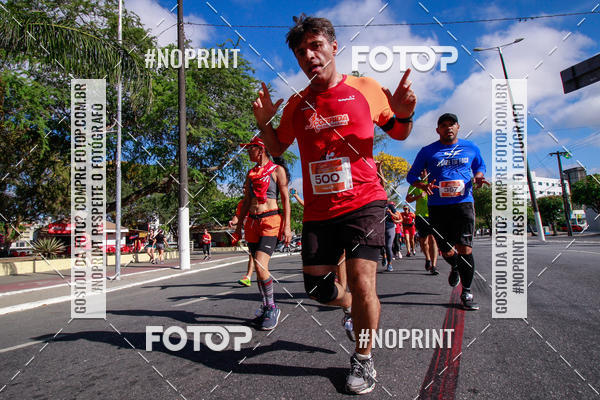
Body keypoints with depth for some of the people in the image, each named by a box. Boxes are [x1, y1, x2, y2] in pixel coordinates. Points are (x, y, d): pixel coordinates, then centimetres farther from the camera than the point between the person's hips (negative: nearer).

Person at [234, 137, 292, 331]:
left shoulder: (277, 170, 1)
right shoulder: (251, 172, 19)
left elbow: (285, 199, -3)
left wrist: (287, 226, -11)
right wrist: (239, 223, 19)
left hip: (271, 221, -7)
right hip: (252, 221, 7)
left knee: (261, 265, -19)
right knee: (259, 267, 8)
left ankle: (272, 308, -3)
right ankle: (266, 307, 20)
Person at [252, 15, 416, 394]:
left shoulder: (366, 88, 1)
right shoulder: (296, 104, 8)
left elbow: (399, 133, 12)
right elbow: (277, 148, 19)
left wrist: (405, 114, -12)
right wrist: (264, 122, -1)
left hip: (363, 201, -3)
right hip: (318, 209, 4)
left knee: (361, 279, -15)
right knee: (318, 288, 7)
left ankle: (364, 358, 12)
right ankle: (356, 306, 42)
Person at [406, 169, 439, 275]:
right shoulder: (415, 185, 10)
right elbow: (408, 199, 4)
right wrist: (419, 196, -14)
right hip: (420, 215, 2)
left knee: (432, 239, -15)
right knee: (423, 240, 11)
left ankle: (434, 266, -15)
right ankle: (428, 259, 38)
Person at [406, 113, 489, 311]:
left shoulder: (471, 148, 10)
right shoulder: (428, 151, 4)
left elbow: (480, 166, 26)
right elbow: (411, 176, 9)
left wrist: (478, 176, 2)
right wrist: (423, 185, -13)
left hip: (463, 203, 0)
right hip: (437, 206, 0)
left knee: (465, 249, -8)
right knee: (447, 251, 5)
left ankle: (466, 292, 8)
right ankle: (454, 267, 42)